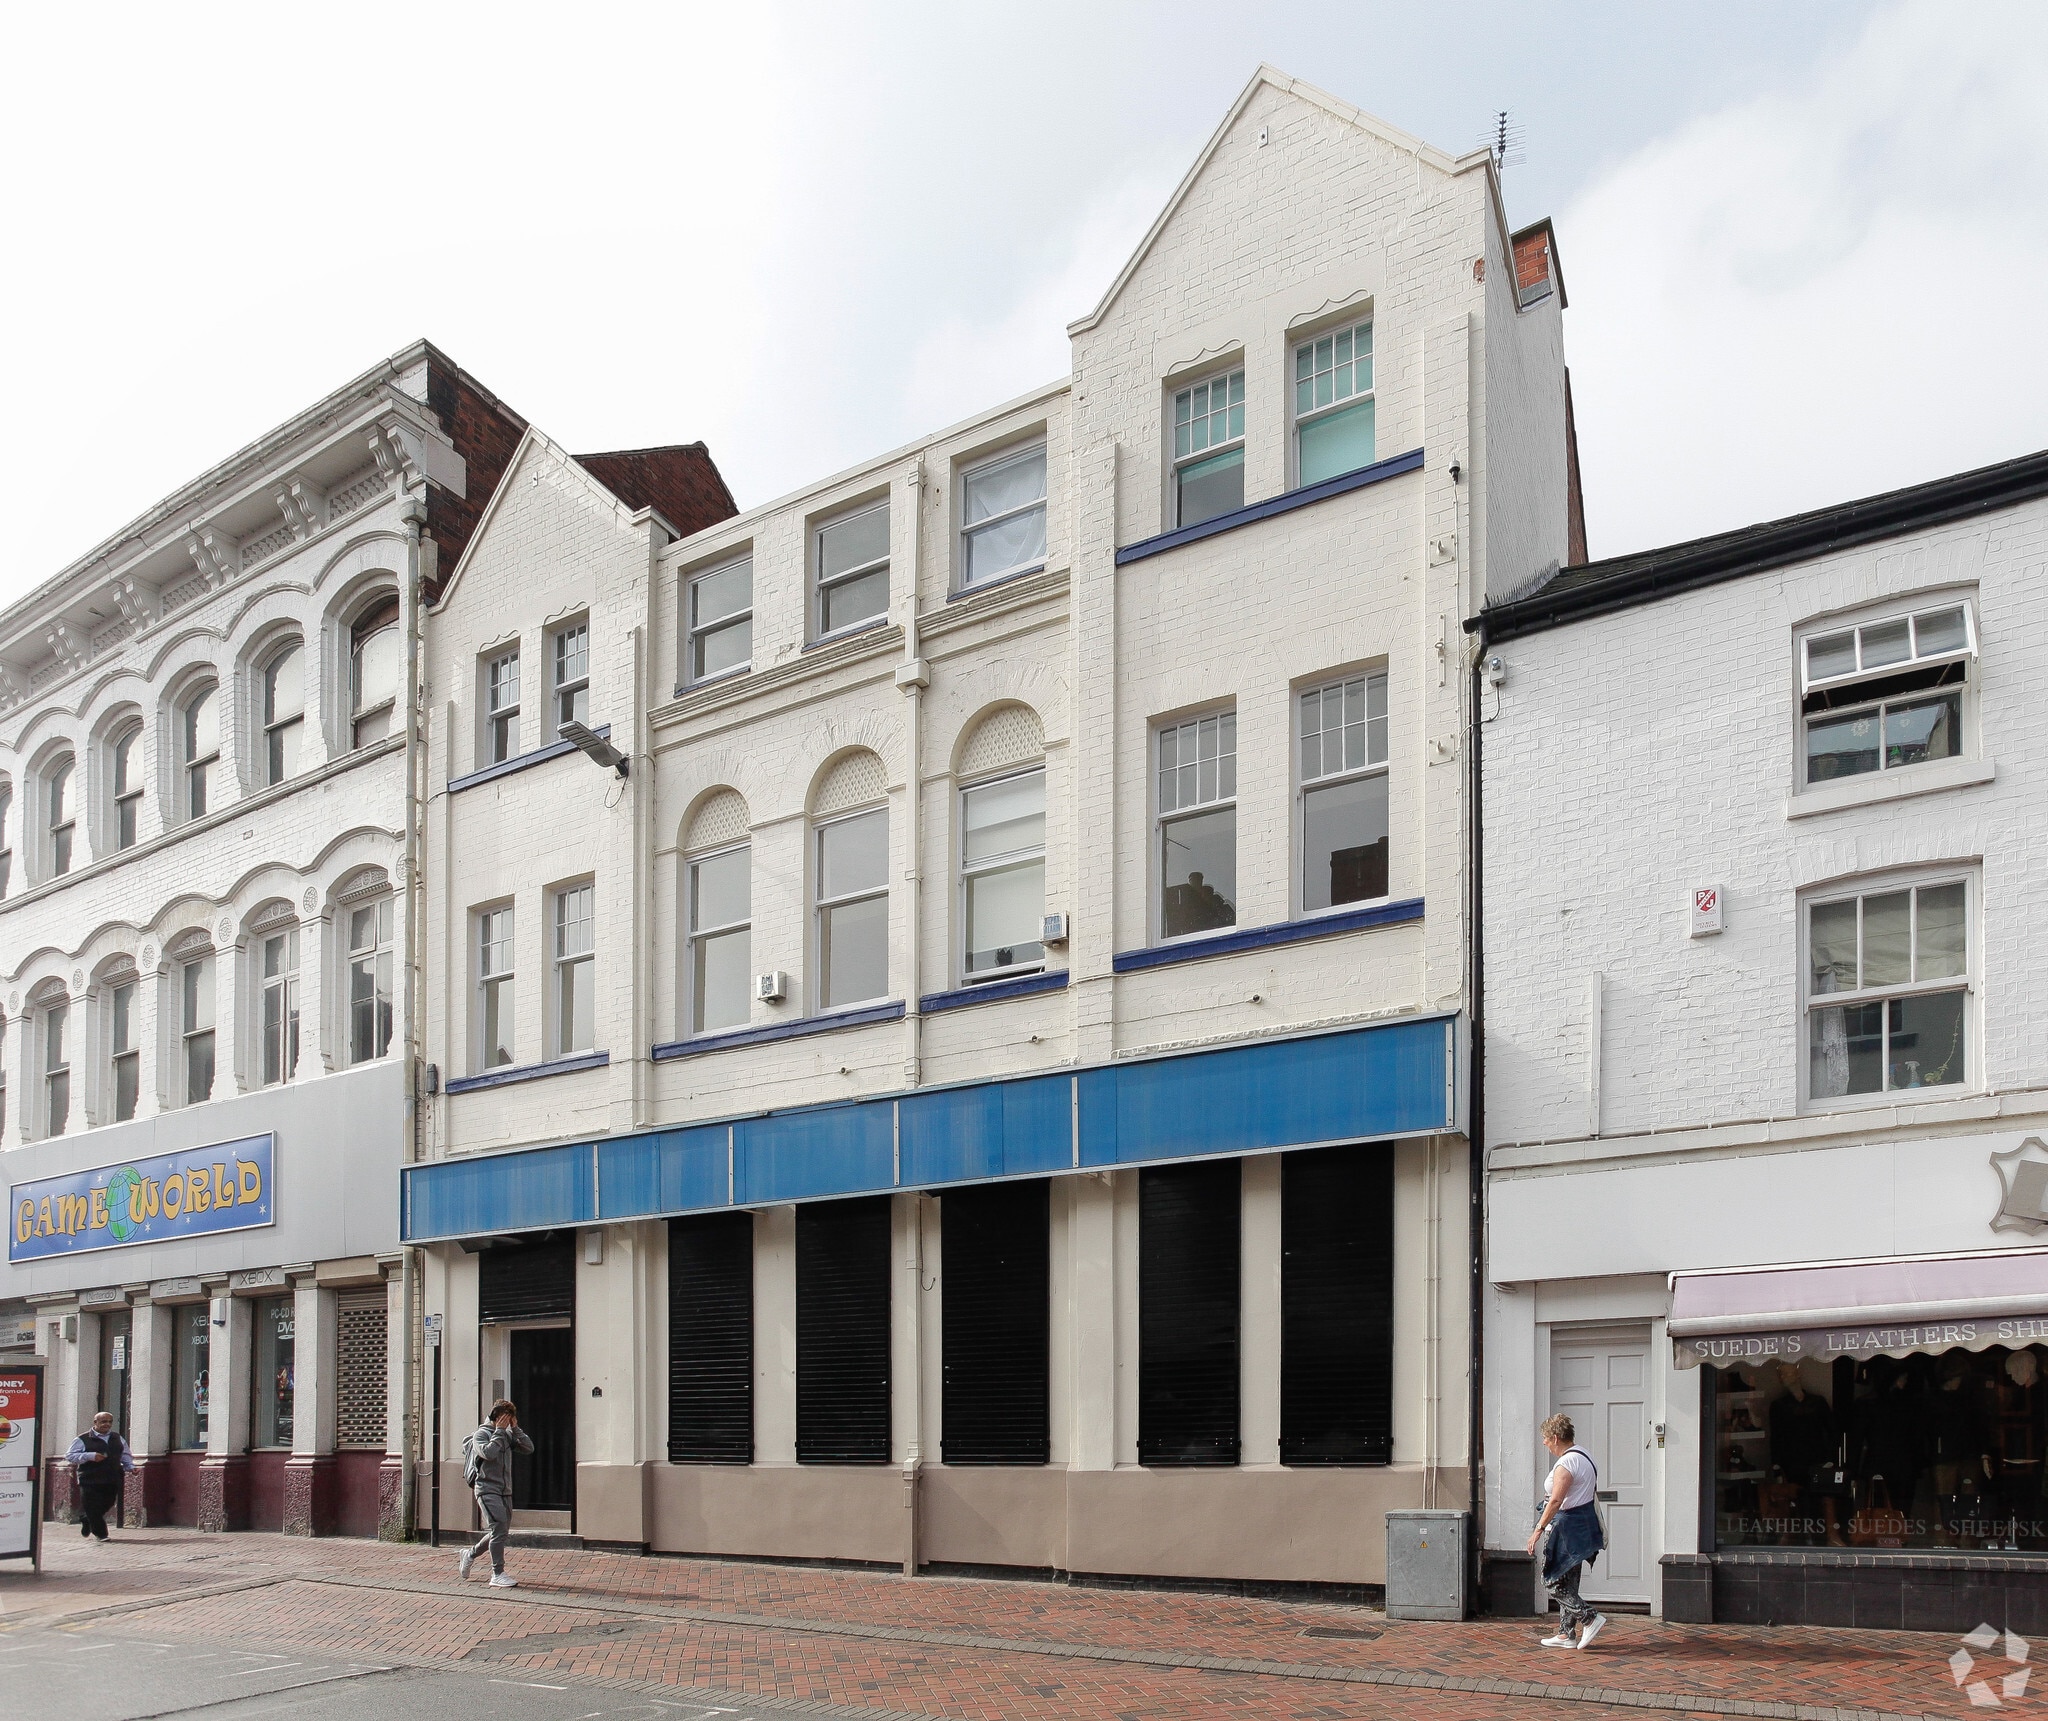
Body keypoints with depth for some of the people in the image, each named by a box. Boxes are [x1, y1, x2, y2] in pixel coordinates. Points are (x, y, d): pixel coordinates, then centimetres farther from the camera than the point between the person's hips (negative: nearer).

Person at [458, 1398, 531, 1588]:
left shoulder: (508, 1435, 14)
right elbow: (488, 1453, -23)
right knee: (499, 1528, -17)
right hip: (487, 1489, -7)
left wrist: (515, 1428, -1)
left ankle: (469, 1554, 33)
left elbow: (528, 1448, 6)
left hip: (505, 1490, 7)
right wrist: (499, 1431, -15)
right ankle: (497, 1574, -16)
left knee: (500, 1531, 11)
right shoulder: (481, 1434, -4)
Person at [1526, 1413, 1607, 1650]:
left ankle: (1591, 1619, -8)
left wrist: (1539, 1530, -26)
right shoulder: (1582, 1457, 13)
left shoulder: (1565, 1464, -19)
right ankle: (1567, 1634, 17)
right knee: (1567, 1583, 14)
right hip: (1585, 1521, 10)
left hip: (1570, 1524, -10)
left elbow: (1556, 1501, -26)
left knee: (1553, 1582, -4)